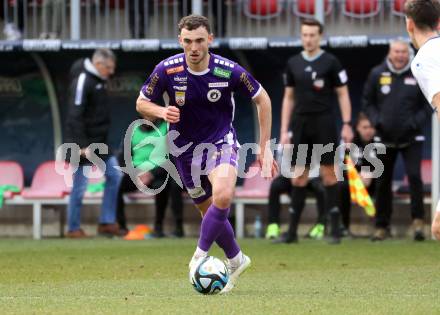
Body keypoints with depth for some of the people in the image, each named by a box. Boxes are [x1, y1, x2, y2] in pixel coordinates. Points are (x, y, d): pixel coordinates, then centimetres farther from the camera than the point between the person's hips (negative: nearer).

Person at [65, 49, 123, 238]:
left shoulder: (99, 81, 13)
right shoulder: (82, 80, -15)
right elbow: (75, 116, -21)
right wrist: (83, 145, -24)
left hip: (100, 142, 9)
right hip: (84, 143, -9)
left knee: (115, 176, 6)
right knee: (80, 185, -2)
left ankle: (107, 222, 11)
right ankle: (74, 228, 7)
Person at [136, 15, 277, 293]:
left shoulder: (230, 71, -18)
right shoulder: (167, 70, -16)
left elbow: (262, 98, -2)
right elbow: (142, 103, -2)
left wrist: (265, 147, -2)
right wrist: (162, 112, -25)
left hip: (221, 142, -2)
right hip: (186, 147, 2)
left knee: (223, 196, -30)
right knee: (211, 212, 9)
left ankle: (200, 255, -10)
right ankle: (236, 260, 36)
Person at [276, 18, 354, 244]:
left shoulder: (331, 62, -1)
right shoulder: (293, 64, 9)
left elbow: (343, 94, 1)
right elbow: (289, 98, 13)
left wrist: (347, 125, -8)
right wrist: (284, 130, 8)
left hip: (324, 124, -3)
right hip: (300, 124, 3)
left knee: (328, 174, -4)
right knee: (298, 177, 4)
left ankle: (335, 229, 1)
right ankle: (292, 231, 7)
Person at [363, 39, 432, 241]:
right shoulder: (377, 74, 0)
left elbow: (427, 105, 2)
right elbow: (367, 101, 8)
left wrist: (416, 122, -13)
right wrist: (376, 120, -8)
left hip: (411, 139, -2)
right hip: (384, 138, 2)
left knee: (414, 175, -17)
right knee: (383, 181, 7)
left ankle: (418, 220, -8)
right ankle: (382, 226, 17)